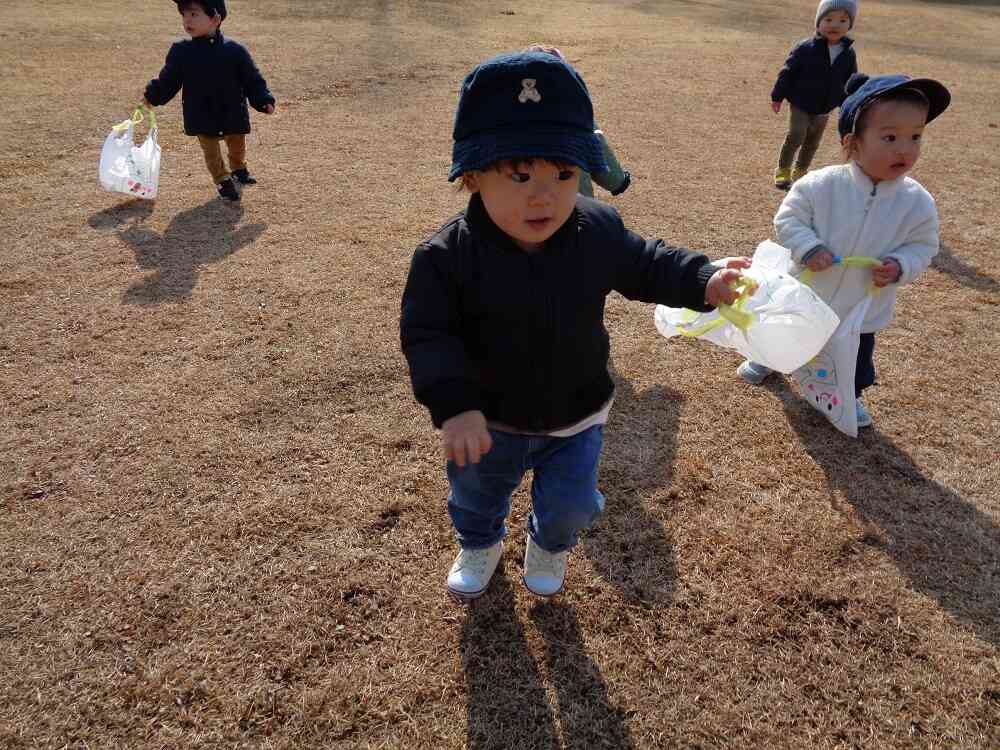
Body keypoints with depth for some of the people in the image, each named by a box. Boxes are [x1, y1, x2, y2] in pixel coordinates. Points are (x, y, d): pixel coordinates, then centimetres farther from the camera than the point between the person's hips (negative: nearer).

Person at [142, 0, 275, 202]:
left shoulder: (235, 51, -11)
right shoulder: (180, 52, -6)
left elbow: (253, 80, -8)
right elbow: (168, 80, 4)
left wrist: (264, 101, -18)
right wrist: (152, 95, -1)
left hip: (233, 114, 0)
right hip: (202, 117, 0)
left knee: (237, 145, 21)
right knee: (211, 152, 8)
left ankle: (238, 169, 49)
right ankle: (223, 181, 27)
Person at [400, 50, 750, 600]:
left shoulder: (598, 232, -18)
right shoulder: (447, 256, -28)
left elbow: (643, 266, -1)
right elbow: (427, 335, -25)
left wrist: (703, 280, -14)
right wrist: (453, 404, -36)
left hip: (575, 416, 1)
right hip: (488, 421, 0)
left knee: (570, 503, 16)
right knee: (475, 495, 24)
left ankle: (550, 544, 54)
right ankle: (480, 543, 60)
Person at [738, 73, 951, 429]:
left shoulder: (918, 202, -16)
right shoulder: (820, 185, -24)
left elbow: (923, 246, -4)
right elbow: (788, 218, -15)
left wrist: (900, 266, -23)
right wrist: (808, 248, -30)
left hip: (862, 309, 1)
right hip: (804, 294, -1)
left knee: (857, 356, 20)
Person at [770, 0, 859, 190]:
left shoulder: (849, 53, -2)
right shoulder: (805, 48, -14)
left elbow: (851, 82, 9)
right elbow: (787, 72, -8)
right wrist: (777, 96, -7)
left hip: (824, 110, 4)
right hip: (800, 105, -4)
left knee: (812, 142, 13)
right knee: (796, 136, -17)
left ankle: (800, 171, 30)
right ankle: (783, 170, 0)